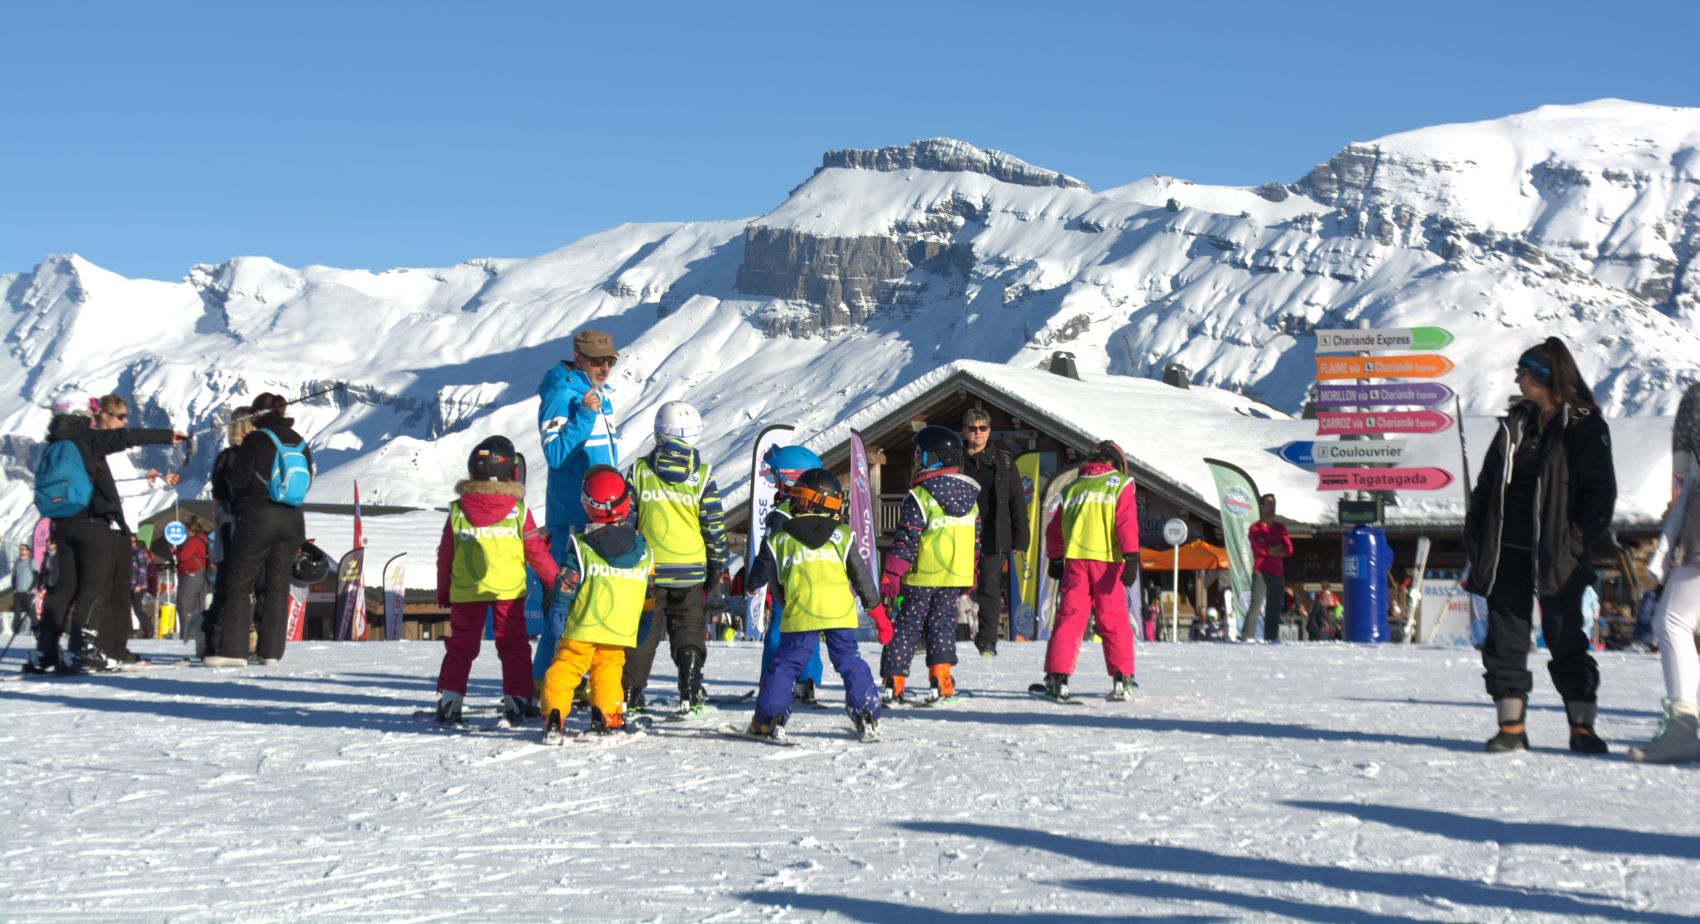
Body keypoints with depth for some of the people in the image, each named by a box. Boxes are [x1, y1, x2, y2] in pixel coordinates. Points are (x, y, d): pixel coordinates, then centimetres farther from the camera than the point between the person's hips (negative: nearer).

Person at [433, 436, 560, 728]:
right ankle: (517, 702, 5)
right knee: (513, 646, 8)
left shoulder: (457, 510, -1)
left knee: (460, 646, 10)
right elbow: (536, 552, -1)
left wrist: (442, 593, 18)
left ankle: (448, 701, 6)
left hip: (465, 592, 2)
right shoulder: (518, 510, -6)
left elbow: (445, 555, 5)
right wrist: (555, 583, 12)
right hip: (509, 590, -1)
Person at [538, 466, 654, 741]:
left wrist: (556, 610, -2)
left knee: (564, 668, 1)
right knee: (608, 669, 15)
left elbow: (566, 583, -8)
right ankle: (608, 717, 8)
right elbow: (649, 590, 16)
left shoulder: (581, 546, -6)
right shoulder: (643, 549, 5)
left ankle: (554, 716, -9)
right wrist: (646, 619, 29)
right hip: (622, 629, 3)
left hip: (582, 628, -3)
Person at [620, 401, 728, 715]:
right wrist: (717, 564, 8)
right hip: (689, 569, -1)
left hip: (647, 568, 1)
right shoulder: (702, 475, -3)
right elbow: (714, 524, -2)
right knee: (689, 629, 9)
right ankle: (690, 693, 3)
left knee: (643, 629, 9)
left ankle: (630, 692, 8)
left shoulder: (639, 470, -1)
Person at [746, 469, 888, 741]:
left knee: (785, 664, 8)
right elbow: (862, 578, 13)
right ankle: (867, 717, 7)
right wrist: (878, 614, 21)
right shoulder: (842, 536, 10)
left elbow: (776, 585, 15)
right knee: (850, 663, 11)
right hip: (840, 613, 1)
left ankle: (770, 718, 1)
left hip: (798, 616, -1)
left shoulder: (778, 539, 10)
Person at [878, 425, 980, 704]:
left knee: (906, 627, 3)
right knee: (943, 624, 12)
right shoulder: (971, 497, 7)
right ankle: (941, 682, 4)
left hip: (921, 577, -5)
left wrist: (891, 575, -10)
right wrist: (971, 573, 23)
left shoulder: (918, 497, -13)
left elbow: (905, 542, -14)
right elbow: (976, 540, 14)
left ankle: (893, 681, 3)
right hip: (956, 576, 5)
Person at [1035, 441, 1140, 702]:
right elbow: (1127, 523, -6)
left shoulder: (1072, 488, 18)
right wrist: (1132, 557, -10)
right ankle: (1122, 681, 3)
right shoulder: (1120, 485, 6)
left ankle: (1057, 678, -7)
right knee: (1114, 621, 4)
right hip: (1107, 560, -2)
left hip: (1075, 559, 3)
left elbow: (1054, 528, 20)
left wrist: (1055, 559, 31)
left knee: (1069, 618, 1)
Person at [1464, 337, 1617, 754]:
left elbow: (1601, 493, -6)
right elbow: (1488, 482, 14)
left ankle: (1582, 726, 10)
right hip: (1507, 551, 5)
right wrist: (1475, 535, 6)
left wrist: (1576, 540, -13)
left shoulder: (1585, 427, -4)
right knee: (1505, 639, 4)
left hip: (1557, 557, -5)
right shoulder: (1516, 423, 12)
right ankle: (1511, 726, 10)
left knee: (1565, 641, 1)